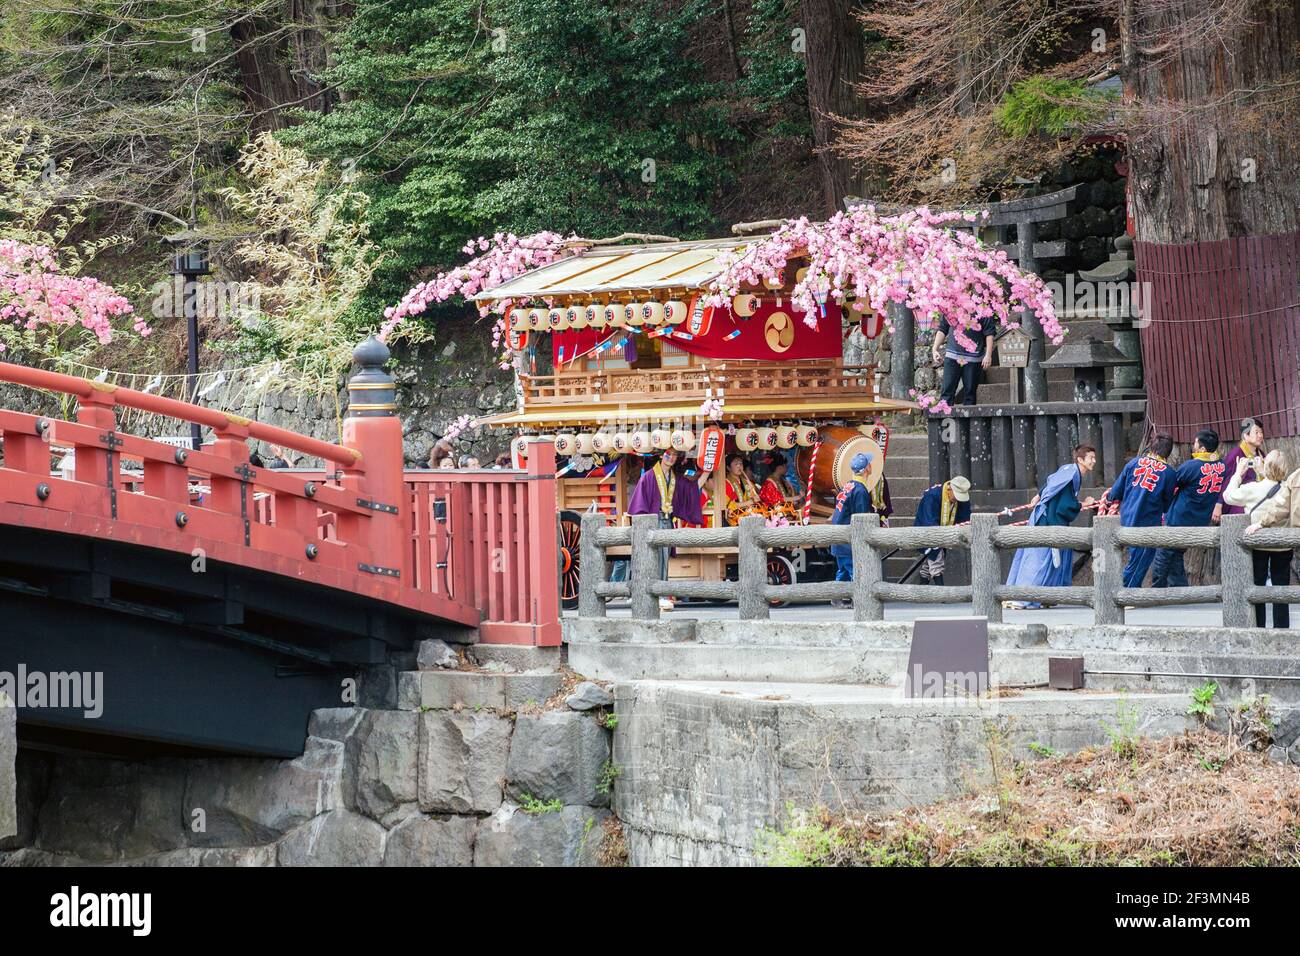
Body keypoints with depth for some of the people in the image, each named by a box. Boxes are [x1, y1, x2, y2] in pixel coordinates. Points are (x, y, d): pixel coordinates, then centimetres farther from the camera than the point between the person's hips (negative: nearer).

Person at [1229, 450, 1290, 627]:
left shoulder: (1252, 489, -15)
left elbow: (1229, 496, 0)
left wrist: (1238, 473, 9)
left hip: (1258, 545, -1)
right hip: (1282, 546, 1)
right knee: (1281, 590, 8)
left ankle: (1258, 628, 7)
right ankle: (1281, 628, 9)